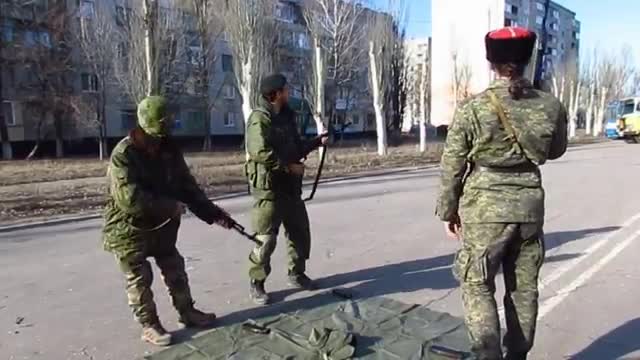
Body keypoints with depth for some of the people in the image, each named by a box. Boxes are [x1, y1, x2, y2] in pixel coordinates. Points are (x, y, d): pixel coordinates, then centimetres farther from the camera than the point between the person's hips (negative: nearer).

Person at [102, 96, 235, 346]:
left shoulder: (169, 150, -3)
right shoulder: (123, 155, -23)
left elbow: (187, 186, 0)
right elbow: (129, 198, -31)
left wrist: (213, 213, -8)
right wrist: (170, 207, -27)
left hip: (161, 225, 6)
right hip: (129, 228, -6)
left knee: (175, 271, 16)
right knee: (139, 279, 5)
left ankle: (187, 312, 32)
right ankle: (149, 326, 21)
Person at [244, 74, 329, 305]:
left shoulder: (286, 117, 14)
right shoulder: (260, 118, -14)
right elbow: (260, 152, -26)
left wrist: (317, 142, 9)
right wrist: (288, 166, -21)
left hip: (290, 186, 9)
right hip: (269, 187, -9)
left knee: (300, 232, 15)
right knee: (265, 238, -4)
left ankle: (296, 274, 31)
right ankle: (256, 284, 11)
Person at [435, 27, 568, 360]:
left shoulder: (473, 108, -11)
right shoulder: (551, 106, -1)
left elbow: (452, 165, -7)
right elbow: (556, 151, 16)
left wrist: (448, 210, 4)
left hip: (485, 207, -4)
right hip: (530, 204, 4)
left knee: (477, 284, 9)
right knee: (524, 286, 17)